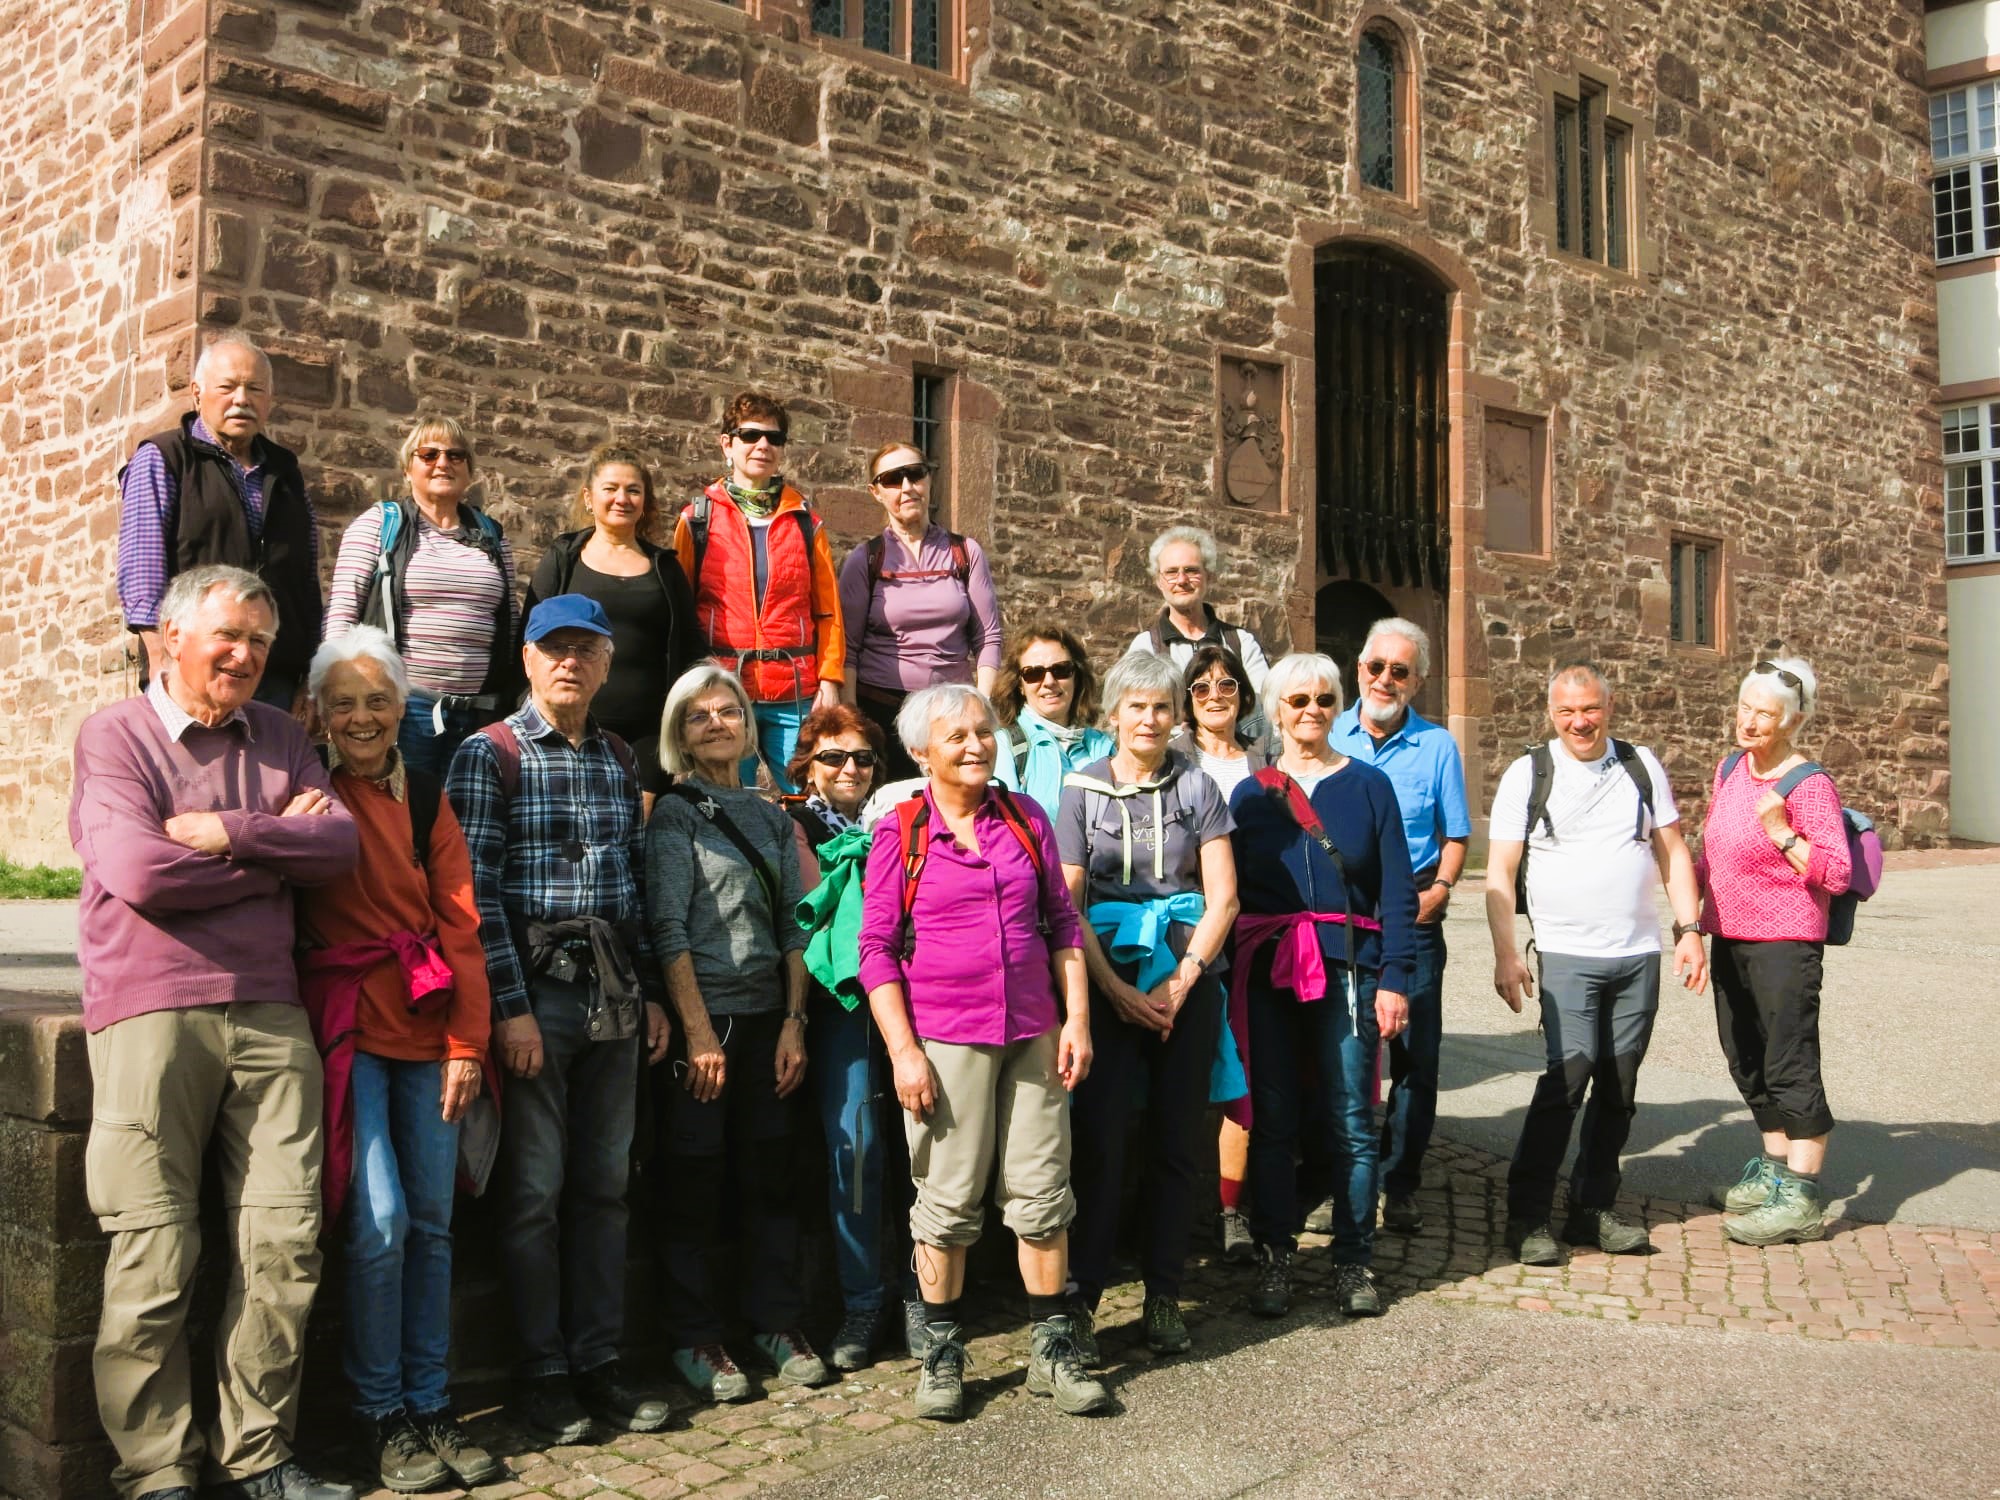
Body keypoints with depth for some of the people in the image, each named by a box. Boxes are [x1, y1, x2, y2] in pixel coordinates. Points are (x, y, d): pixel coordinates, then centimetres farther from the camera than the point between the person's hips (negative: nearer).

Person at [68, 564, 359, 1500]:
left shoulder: (279, 739, 17)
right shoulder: (114, 736, 3)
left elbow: (341, 844, 3)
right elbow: (138, 873, -12)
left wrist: (229, 834, -9)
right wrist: (277, 849, -2)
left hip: (269, 1012, 4)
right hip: (150, 1013, -4)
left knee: (284, 1243, 2)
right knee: (154, 1255, -2)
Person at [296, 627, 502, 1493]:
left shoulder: (426, 797, 11)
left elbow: (460, 924, 7)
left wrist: (467, 1043, 1)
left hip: (427, 1030, 4)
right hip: (348, 1024, -4)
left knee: (433, 1222, 7)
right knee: (380, 1221, -10)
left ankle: (430, 1405, 19)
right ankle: (380, 1415, 7)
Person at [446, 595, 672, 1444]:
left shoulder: (619, 760, 13)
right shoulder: (490, 755, -4)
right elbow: (476, 892, -11)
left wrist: (651, 991, 10)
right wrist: (510, 1007, -15)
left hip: (614, 993, 5)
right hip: (536, 990, -5)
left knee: (604, 1184, 10)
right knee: (534, 1190, 2)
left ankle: (598, 1362, 20)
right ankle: (542, 1373, 14)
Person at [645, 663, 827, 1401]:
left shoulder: (771, 817, 12)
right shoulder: (674, 813, -3)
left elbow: (793, 925, 10)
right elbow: (668, 928, -10)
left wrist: (794, 1022, 2)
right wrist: (699, 1031, -15)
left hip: (765, 1018, 5)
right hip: (701, 1016, -5)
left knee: (770, 1174, 9)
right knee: (694, 1181, 2)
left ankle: (777, 1323, 21)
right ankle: (695, 1339, 13)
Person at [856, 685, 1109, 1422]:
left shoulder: (1026, 819, 8)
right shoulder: (899, 834, -1)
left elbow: (1063, 923, 12)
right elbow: (876, 948, -3)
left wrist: (1076, 1017, 4)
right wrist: (903, 1050, -9)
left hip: (1033, 1033, 3)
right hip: (944, 1038, -3)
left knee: (1042, 1192, 6)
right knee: (948, 1198, 3)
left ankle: (1052, 1348, 19)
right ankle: (942, 1353, 18)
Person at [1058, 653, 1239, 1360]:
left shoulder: (1197, 788, 6)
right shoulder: (1083, 789, 4)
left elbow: (1223, 897, 2)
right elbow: (1066, 904, 0)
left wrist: (1180, 984, -8)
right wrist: (1116, 990, -9)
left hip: (1186, 984, 1)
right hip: (1108, 983, -1)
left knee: (1178, 1141, 5)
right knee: (1098, 1139, -7)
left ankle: (1163, 1296, 16)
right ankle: (1080, 1299, 2)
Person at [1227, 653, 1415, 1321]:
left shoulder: (1368, 786, 7)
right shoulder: (1249, 794, 10)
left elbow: (1397, 891, 3)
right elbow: (1229, 893, 9)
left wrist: (1393, 977, -5)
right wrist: (1230, 978, 0)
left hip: (1348, 969, -1)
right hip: (1267, 970, 1)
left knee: (1351, 1124, 0)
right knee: (1273, 1121, 4)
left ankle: (1353, 1263, 12)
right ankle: (1273, 1259, 14)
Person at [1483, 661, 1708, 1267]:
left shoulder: (1642, 766, 10)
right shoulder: (1528, 774, 0)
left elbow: (1673, 851, 14)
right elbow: (1500, 872, -2)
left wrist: (1689, 930, 5)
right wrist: (1505, 954, -10)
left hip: (1639, 954, 4)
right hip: (1566, 955, -4)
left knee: (1619, 1085, 6)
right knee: (1570, 1070, -16)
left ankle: (1594, 1209, 20)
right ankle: (1526, 1216, -7)